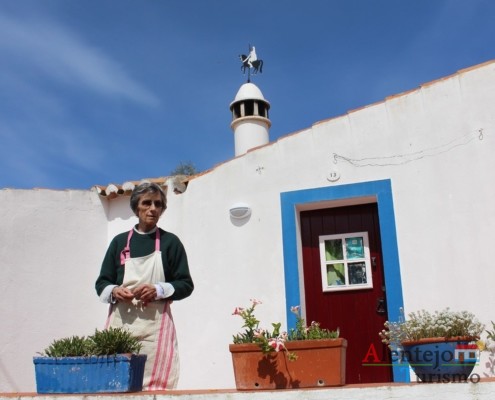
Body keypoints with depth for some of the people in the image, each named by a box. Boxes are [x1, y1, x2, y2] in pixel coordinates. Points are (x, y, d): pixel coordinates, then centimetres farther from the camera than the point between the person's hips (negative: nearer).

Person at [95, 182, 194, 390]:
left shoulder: (170, 242, 6)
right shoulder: (120, 241, 12)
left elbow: (186, 285, 4)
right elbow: (101, 282, 14)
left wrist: (158, 290, -14)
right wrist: (114, 291, -8)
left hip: (155, 324, -2)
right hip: (121, 321, 2)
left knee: (155, 385, -8)